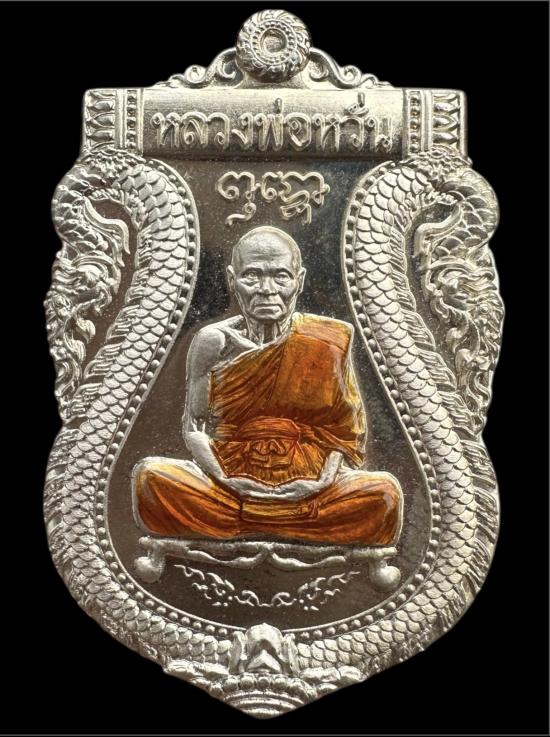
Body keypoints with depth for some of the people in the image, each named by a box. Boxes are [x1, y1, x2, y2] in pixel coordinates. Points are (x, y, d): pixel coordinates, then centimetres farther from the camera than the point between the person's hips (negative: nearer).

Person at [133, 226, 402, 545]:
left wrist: (324, 480, -11)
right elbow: (195, 426, 3)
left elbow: (347, 425, 4)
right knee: (152, 476, -24)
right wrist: (224, 479, -12)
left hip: (309, 492, 0)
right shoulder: (214, 343, 0)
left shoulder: (329, 340, -1)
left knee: (384, 493, -26)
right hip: (228, 491, 1)